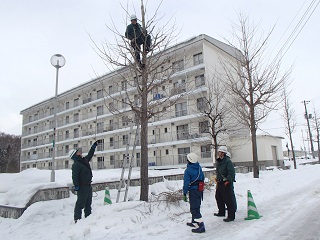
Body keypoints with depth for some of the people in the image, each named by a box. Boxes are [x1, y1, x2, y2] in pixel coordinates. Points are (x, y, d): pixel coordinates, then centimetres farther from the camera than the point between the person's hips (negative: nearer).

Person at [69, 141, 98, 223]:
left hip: (88, 185, 9)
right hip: (82, 187, -9)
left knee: (88, 203, 16)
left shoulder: (84, 160, 12)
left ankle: (88, 217, 26)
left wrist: (94, 146, 28)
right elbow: (74, 176, -20)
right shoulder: (75, 164, -14)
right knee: (80, 203, -5)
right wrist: (76, 186, -25)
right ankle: (77, 219, 2)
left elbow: (90, 154, 27)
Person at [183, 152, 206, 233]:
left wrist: (184, 193, -11)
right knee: (196, 207, 21)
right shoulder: (199, 168, 3)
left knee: (194, 209, -3)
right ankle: (194, 222, 34)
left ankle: (201, 226, -7)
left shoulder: (188, 170, -17)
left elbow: (186, 183, -16)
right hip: (200, 190, 8)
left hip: (193, 190, -8)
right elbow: (203, 178, 13)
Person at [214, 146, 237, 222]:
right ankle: (221, 212, 36)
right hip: (220, 183, 10)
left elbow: (231, 172, -21)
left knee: (229, 200, -3)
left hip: (227, 183, -9)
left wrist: (227, 181, -23)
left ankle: (231, 216, 6)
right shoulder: (219, 161, 11)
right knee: (219, 197, 19)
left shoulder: (228, 161, -16)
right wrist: (218, 180, 18)